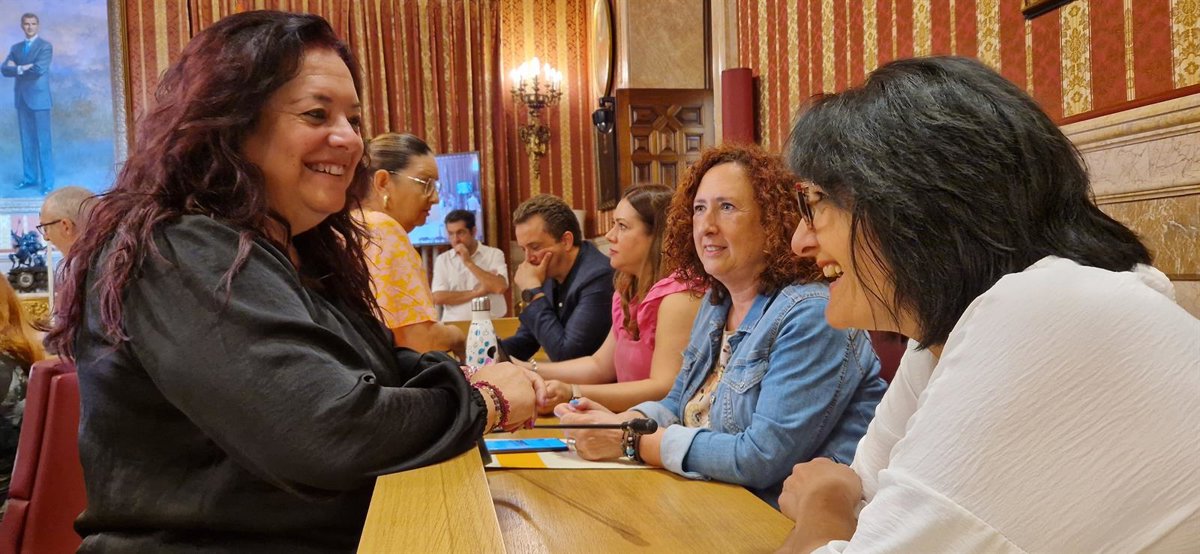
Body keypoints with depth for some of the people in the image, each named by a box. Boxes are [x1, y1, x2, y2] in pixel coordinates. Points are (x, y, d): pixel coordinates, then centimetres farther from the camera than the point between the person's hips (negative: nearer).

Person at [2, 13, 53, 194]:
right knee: (26, 141, 9)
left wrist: (16, 69, -3)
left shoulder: (45, 46, -1)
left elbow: (39, 69, -15)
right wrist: (22, 68, -14)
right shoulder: (16, 48, 15)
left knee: (43, 142, -5)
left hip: (38, 98, -6)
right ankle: (30, 177, 16)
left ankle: (48, 182, -4)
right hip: (21, 99, 6)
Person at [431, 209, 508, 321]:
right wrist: (476, 292, -8)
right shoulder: (442, 260, 7)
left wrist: (469, 262, -9)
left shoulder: (494, 254, 2)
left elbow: (500, 288, -13)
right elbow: (438, 298, -3)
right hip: (454, 323, 1)